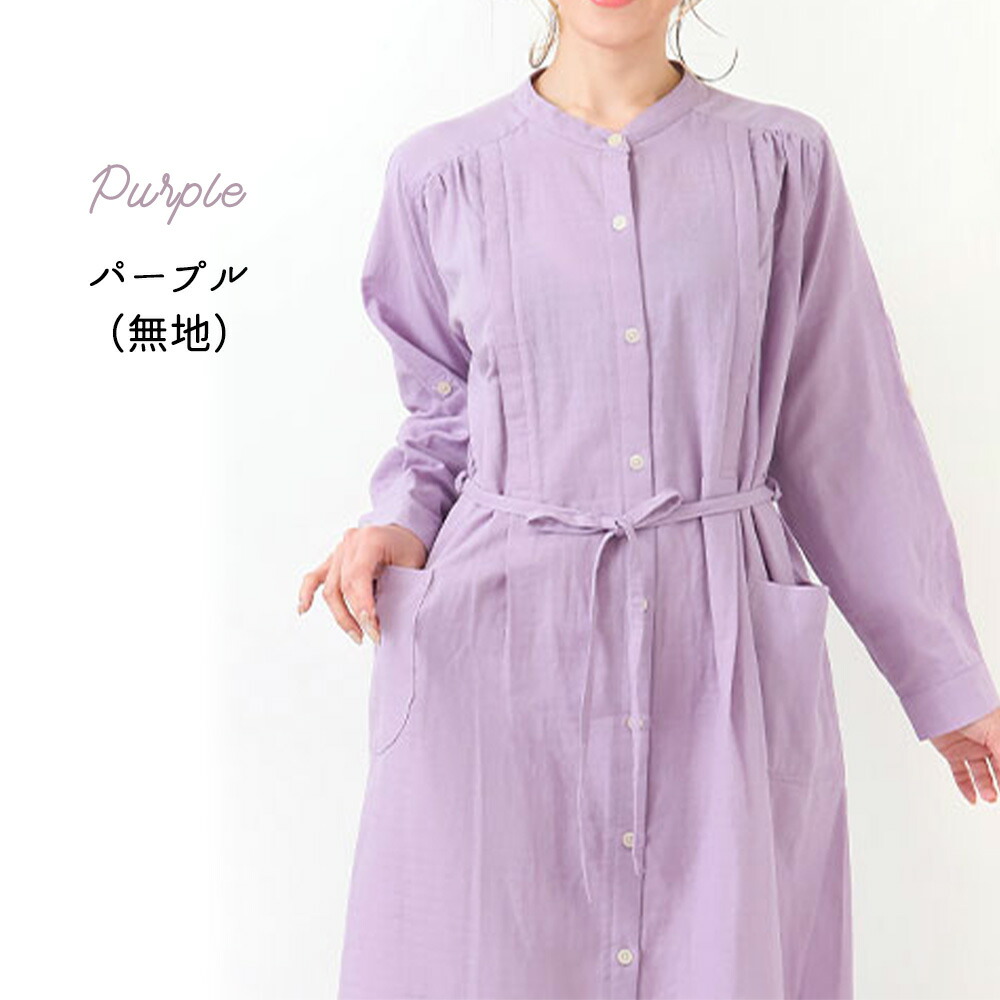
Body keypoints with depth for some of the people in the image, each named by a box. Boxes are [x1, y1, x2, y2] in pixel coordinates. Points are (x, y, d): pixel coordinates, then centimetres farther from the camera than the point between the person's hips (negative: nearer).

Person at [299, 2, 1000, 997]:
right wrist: (398, 524, -4)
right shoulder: (442, 174, 4)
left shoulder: (783, 161, 3)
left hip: (723, 648, 0)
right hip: (503, 641, 0)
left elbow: (847, 431, 6)